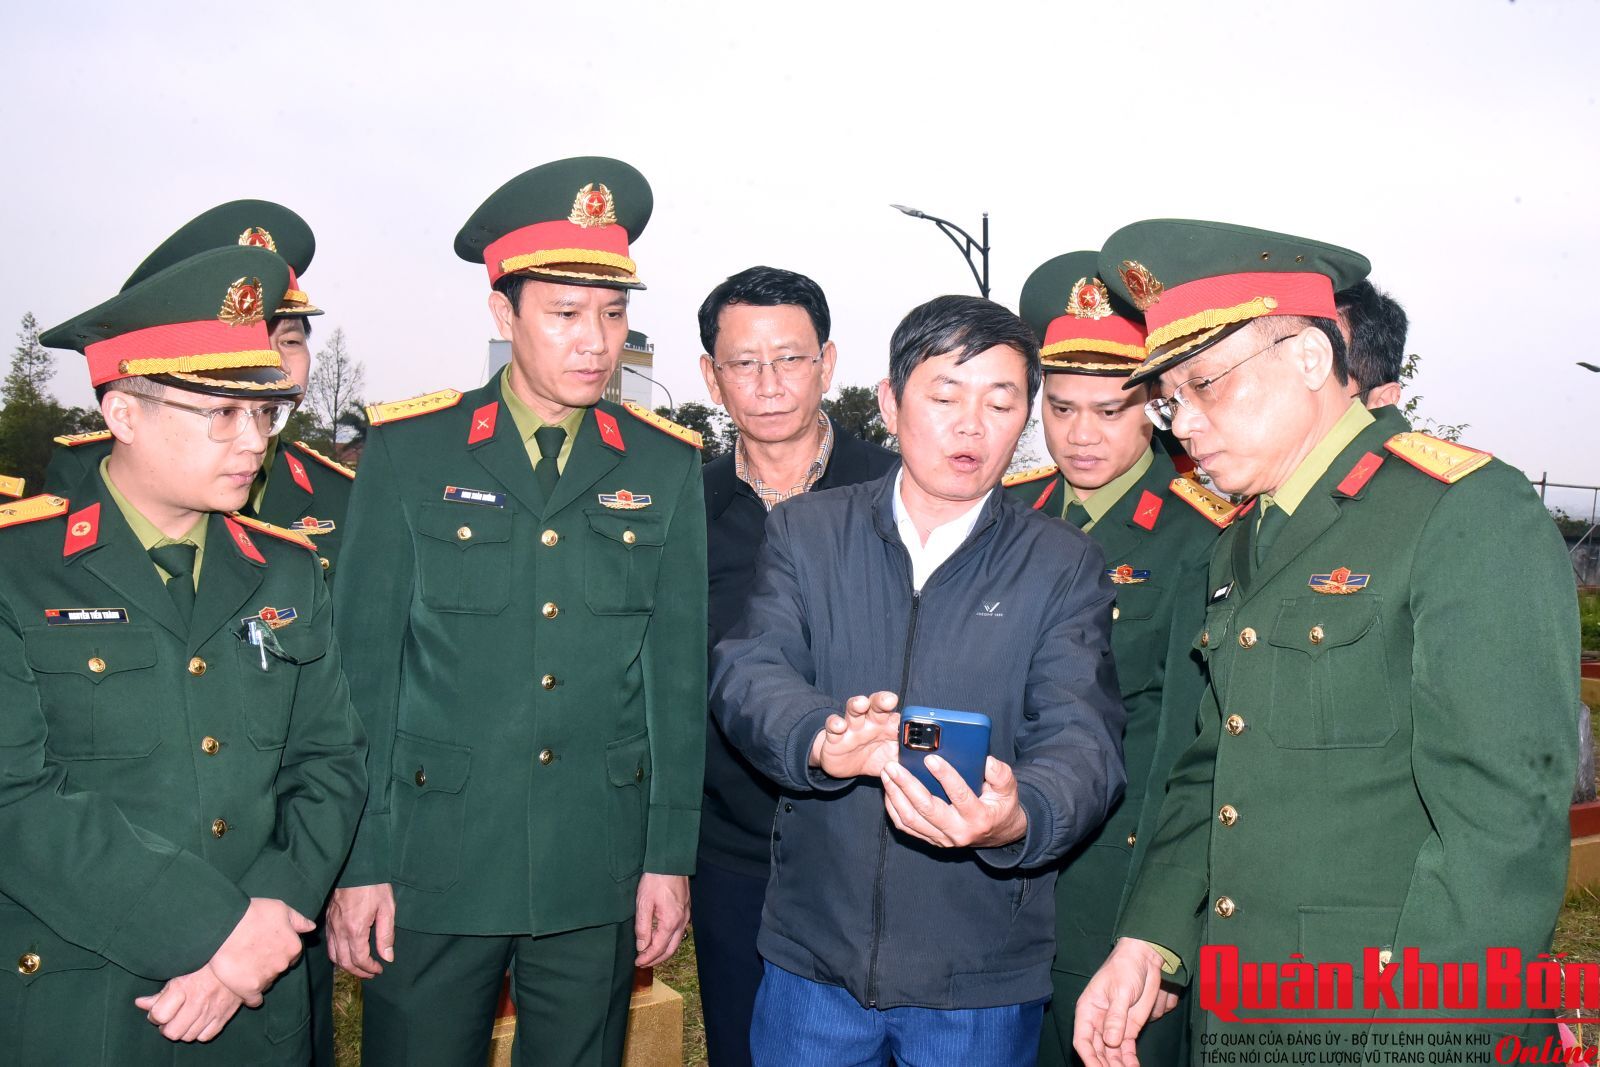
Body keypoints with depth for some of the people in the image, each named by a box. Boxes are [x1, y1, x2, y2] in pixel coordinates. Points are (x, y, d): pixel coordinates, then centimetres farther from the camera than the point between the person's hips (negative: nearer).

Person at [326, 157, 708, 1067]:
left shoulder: (667, 467, 3)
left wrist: (671, 857, 1)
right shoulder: (409, 451, -2)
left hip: (599, 877, 2)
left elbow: (678, 675, 3)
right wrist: (358, 862, -4)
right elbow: (364, 665, -2)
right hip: (433, 865, -1)